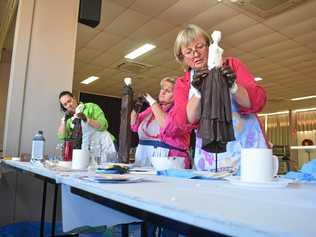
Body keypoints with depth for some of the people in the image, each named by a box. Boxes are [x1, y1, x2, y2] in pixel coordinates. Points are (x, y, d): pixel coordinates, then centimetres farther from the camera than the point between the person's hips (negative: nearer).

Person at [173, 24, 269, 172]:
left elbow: (258, 102, -3)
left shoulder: (232, 65, 5)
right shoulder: (182, 84, 7)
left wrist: (233, 86, -20)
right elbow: (186, 121, -7)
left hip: (247, 148, 0)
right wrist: (198, 92, -23)